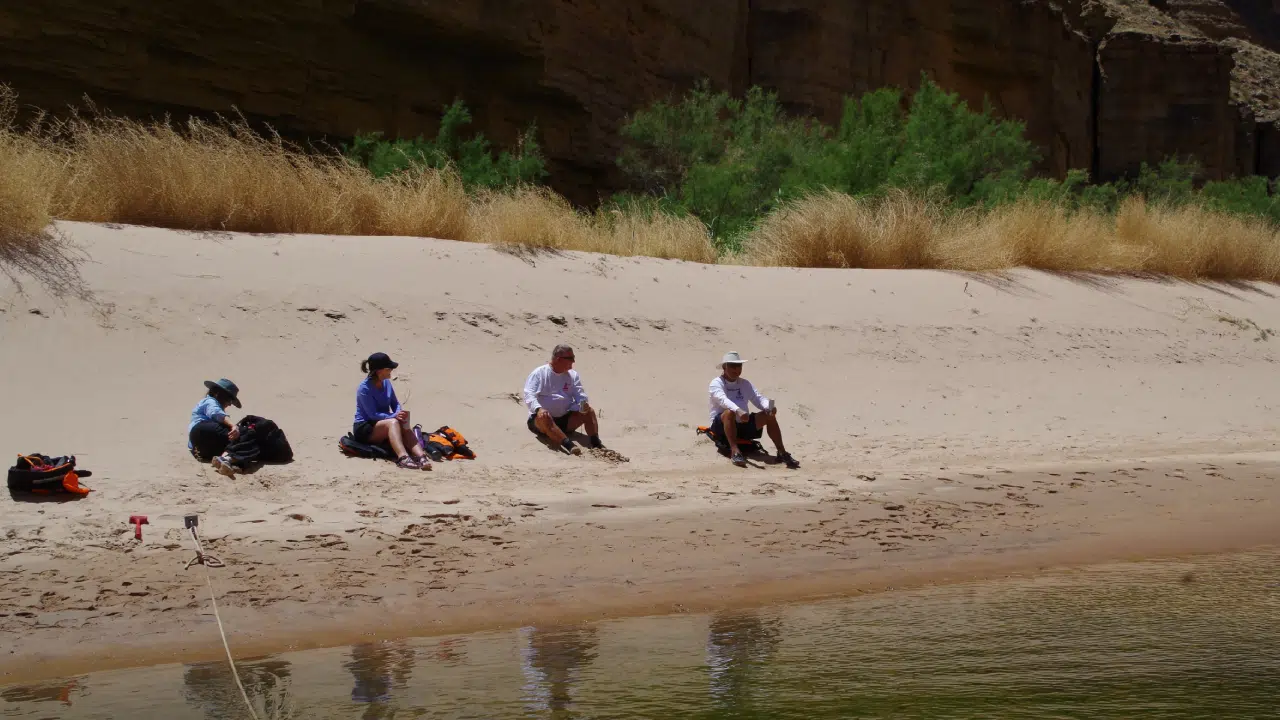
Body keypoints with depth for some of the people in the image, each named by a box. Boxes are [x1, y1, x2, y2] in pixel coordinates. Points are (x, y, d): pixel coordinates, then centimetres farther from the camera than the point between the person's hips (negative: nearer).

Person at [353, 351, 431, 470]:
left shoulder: (386, 383, 5)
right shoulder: (364, 388, -17)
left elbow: (395, 404, 8)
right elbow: (373, 415, -21)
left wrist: (400, 414, -15)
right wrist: (394, 416, -32)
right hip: (364, 429, -6)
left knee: (406, 427, -25)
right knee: (393, 422, -35)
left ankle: (421, 456, -49)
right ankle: (403, 458, -57)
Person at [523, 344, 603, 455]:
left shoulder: (572, 375, 11)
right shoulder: (539, 373, -4)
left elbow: (580, 394, 3)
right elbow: (529, 396, -14)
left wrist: (583, 404, -23)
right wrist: (538, 408, -35)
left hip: (565, 419, 5)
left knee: (589, 411, -16)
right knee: (544, 417, -39)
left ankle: (595, 443, -30)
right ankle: (569, 445, -55)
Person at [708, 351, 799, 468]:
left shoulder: (745, 384, 15)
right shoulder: (716, 383, -5)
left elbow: (758, 398, 1)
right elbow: (722, 399, -25)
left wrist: (769, 406, -23)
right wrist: (738, 410, -45)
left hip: (743, 425, 5)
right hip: (721, 425, -5)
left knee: (769, 415, -13)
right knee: (729, 413, -38)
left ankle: (782, 452, -12)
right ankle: (735, 451, -44)